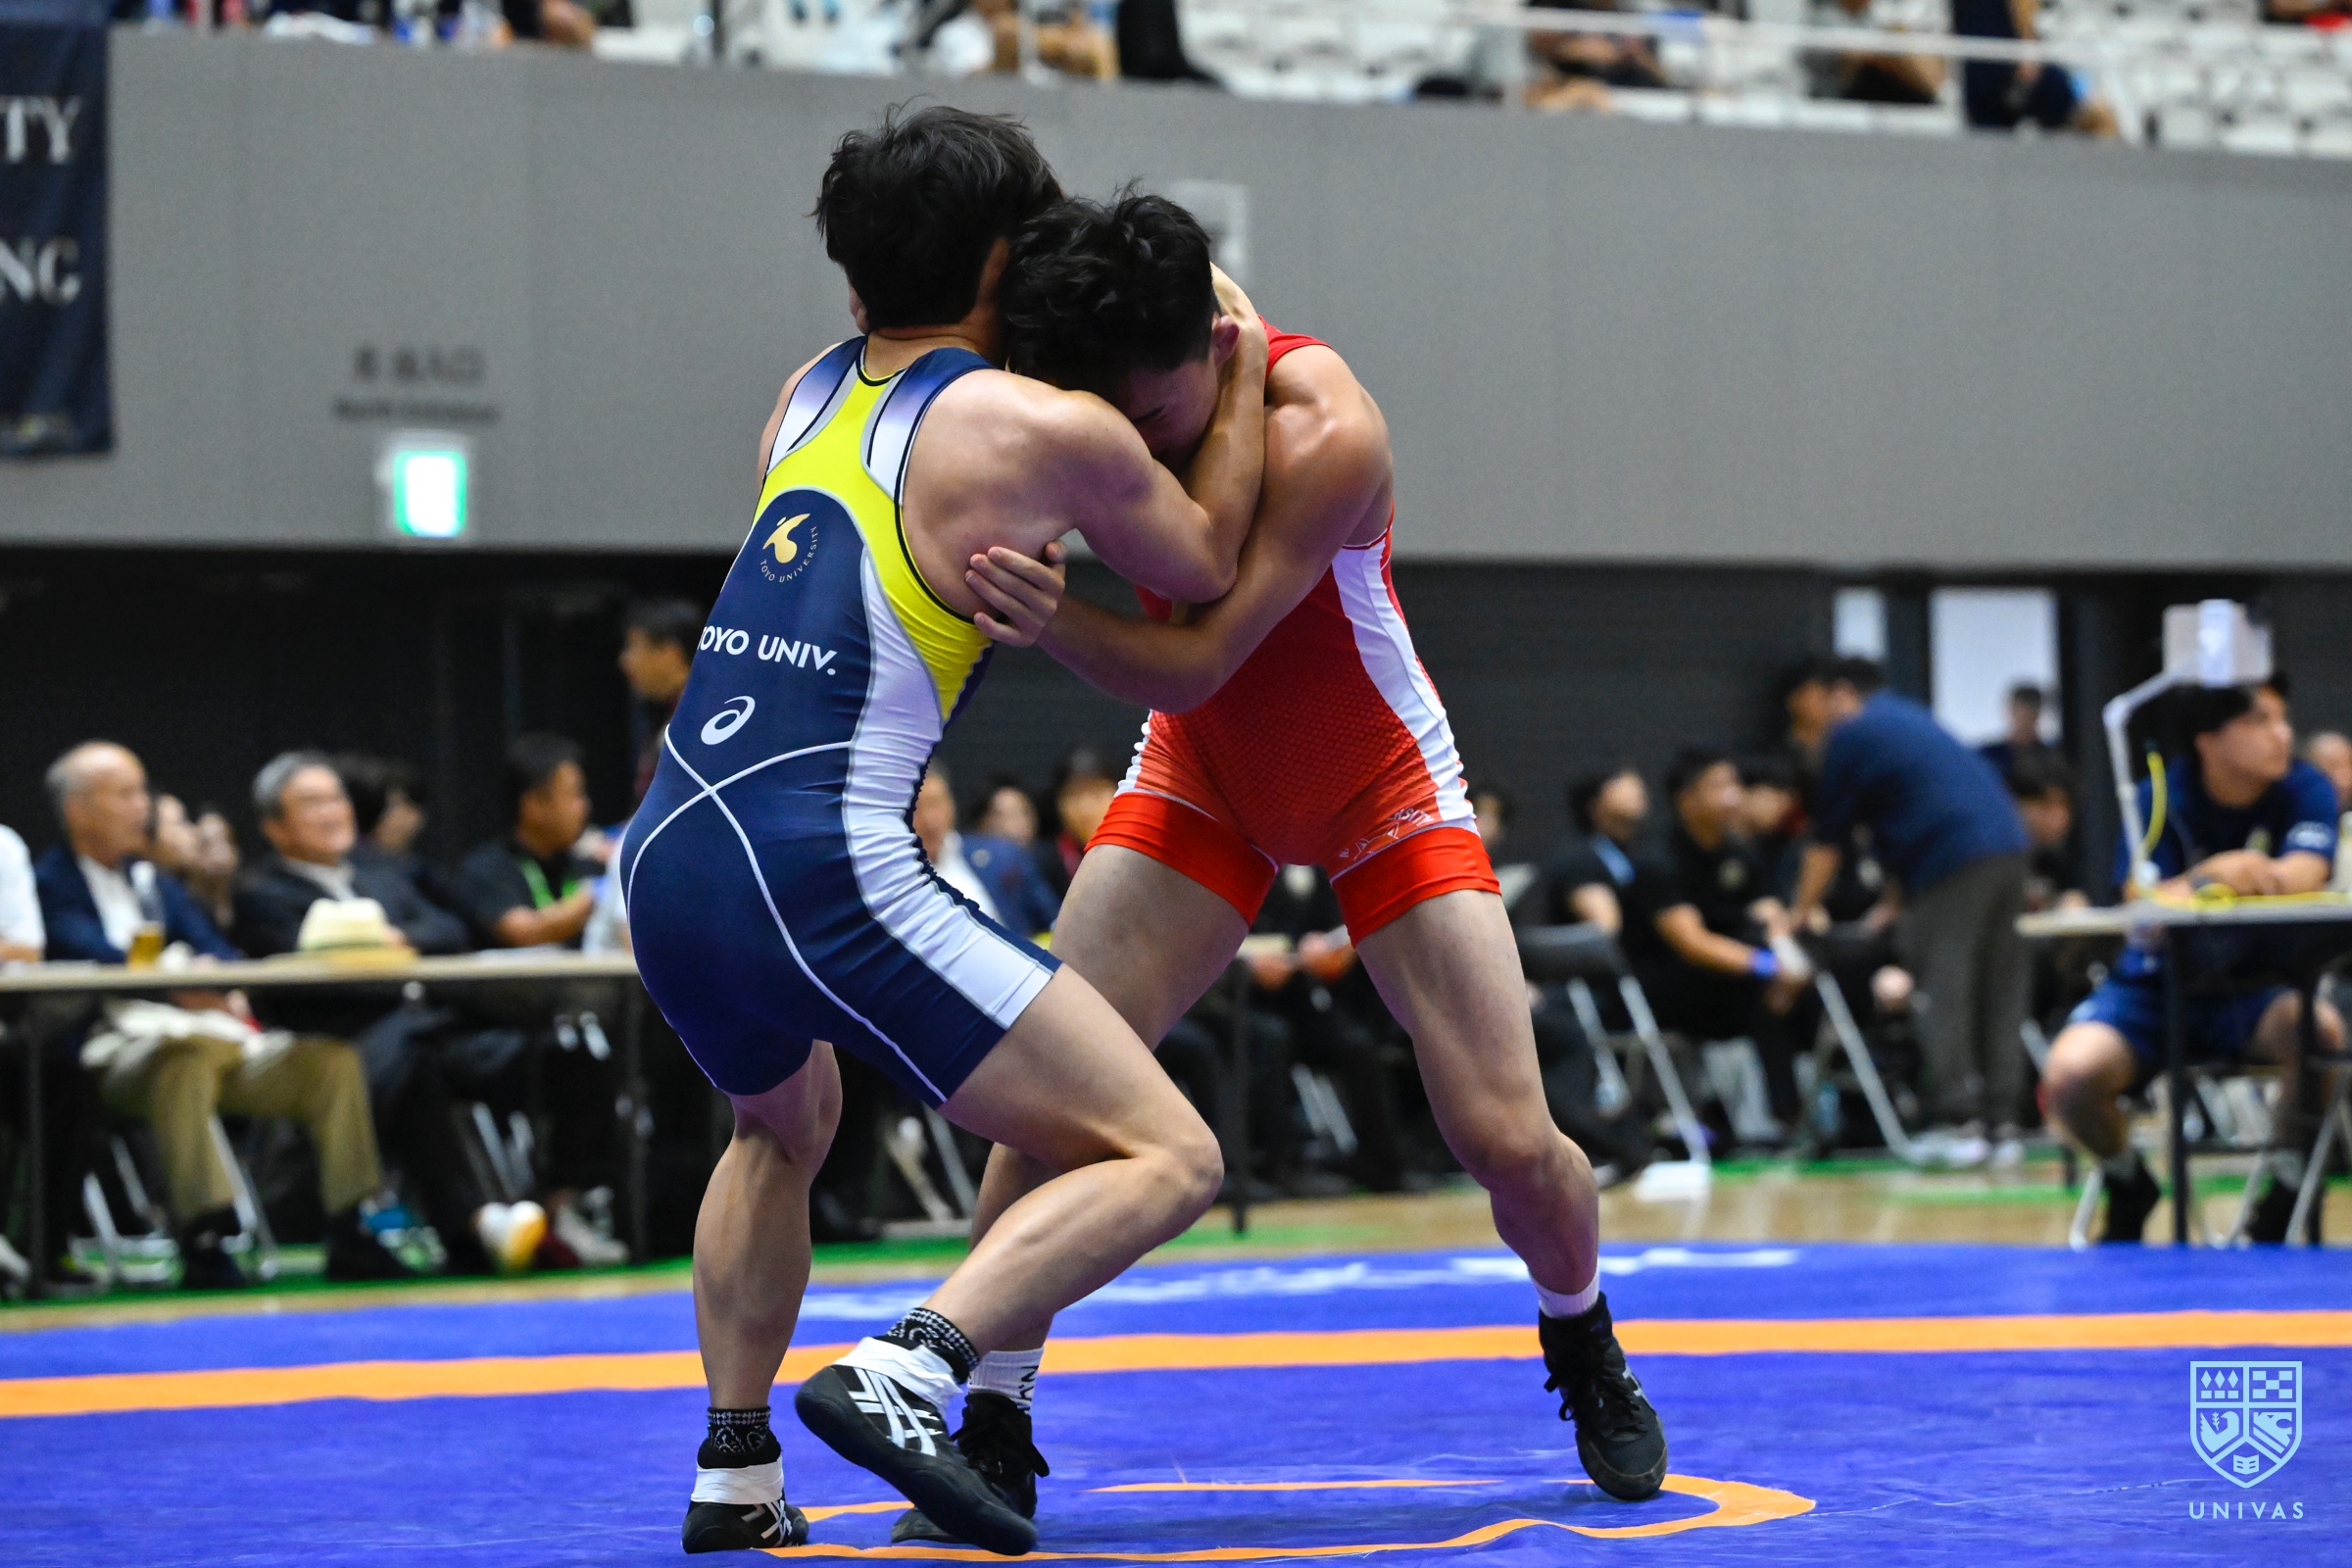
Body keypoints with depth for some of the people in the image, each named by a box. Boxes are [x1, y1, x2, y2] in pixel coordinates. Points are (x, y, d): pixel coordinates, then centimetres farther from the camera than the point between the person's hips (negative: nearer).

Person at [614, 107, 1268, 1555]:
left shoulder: (809, 395, 18)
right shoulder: (1048, 430, 0)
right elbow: (1205, 567, 18)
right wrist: (1243, 367, 29)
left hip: (665, 855, 8)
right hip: (824, 875, -7)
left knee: (782, 1128, 37)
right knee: (1167, 1160, -4)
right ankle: (905, 1374, -21)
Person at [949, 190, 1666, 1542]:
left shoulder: (1325, 436, -34)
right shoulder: (1108, 383, -19)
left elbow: (1193, 665, -38)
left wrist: (1046, 609, -54)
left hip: (1384, 786, -3)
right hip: (1202, 780, 3)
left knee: (1509, 1139, -7)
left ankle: (1587, 1351, 26)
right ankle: (996, 1431, -6)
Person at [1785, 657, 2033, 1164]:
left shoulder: (1851, 734, 2)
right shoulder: (1908, 716, 26)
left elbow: (1826, 841, 4)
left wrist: (1801, 912, 13)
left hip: (1952, 864, -8)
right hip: (2008, 847, 8)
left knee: (1944, 992, -5)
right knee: (1999, 994, 8)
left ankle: (1958, 1121, -9)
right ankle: (2001, 1123, 7)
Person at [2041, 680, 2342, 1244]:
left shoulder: (2305, 790, -8)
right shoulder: (2161, 797, -9)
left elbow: (2305, 875, -27)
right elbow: (2142, 904, -21)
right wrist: (2209, 876, -43)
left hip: (2255, 991, 0)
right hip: (2156, 987, 0)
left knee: (2321, 1030, -35)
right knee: (2070, 1074, -28)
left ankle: (2279, 1207, -11)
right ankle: (2130, 1191, 7)